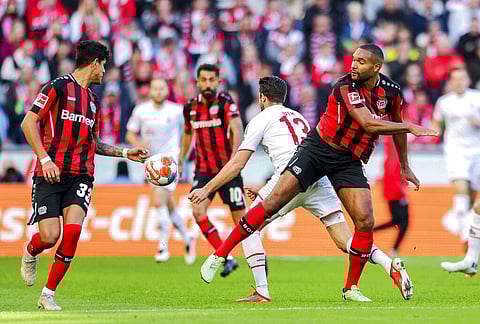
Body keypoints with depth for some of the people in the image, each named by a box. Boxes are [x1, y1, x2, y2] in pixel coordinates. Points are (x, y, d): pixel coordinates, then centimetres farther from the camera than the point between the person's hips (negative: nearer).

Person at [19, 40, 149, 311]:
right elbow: (29, 122, -8)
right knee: (49, 236, -13)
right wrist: (45, 159, -17)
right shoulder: (59, 87, -2)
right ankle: (30, 253, 26)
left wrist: (126, 153, 22)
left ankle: (48, 295, -5)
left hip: (81, 176, 5)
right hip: (51, 174, -5)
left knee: (73, 230, -18)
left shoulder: (93, 100, 20)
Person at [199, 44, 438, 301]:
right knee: (273, 202, -13)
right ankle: (219, 255, -6)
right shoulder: (346, 87, -20)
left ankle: (351, 288, 8)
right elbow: (369, 124, -31)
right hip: (318, 149, -4)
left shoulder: (391, 91, -2)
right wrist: (410, 127, -26)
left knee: (365, 222, -9)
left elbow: (396, 126, 18)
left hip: (350, 162, 4)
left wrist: (405, 167, 24)